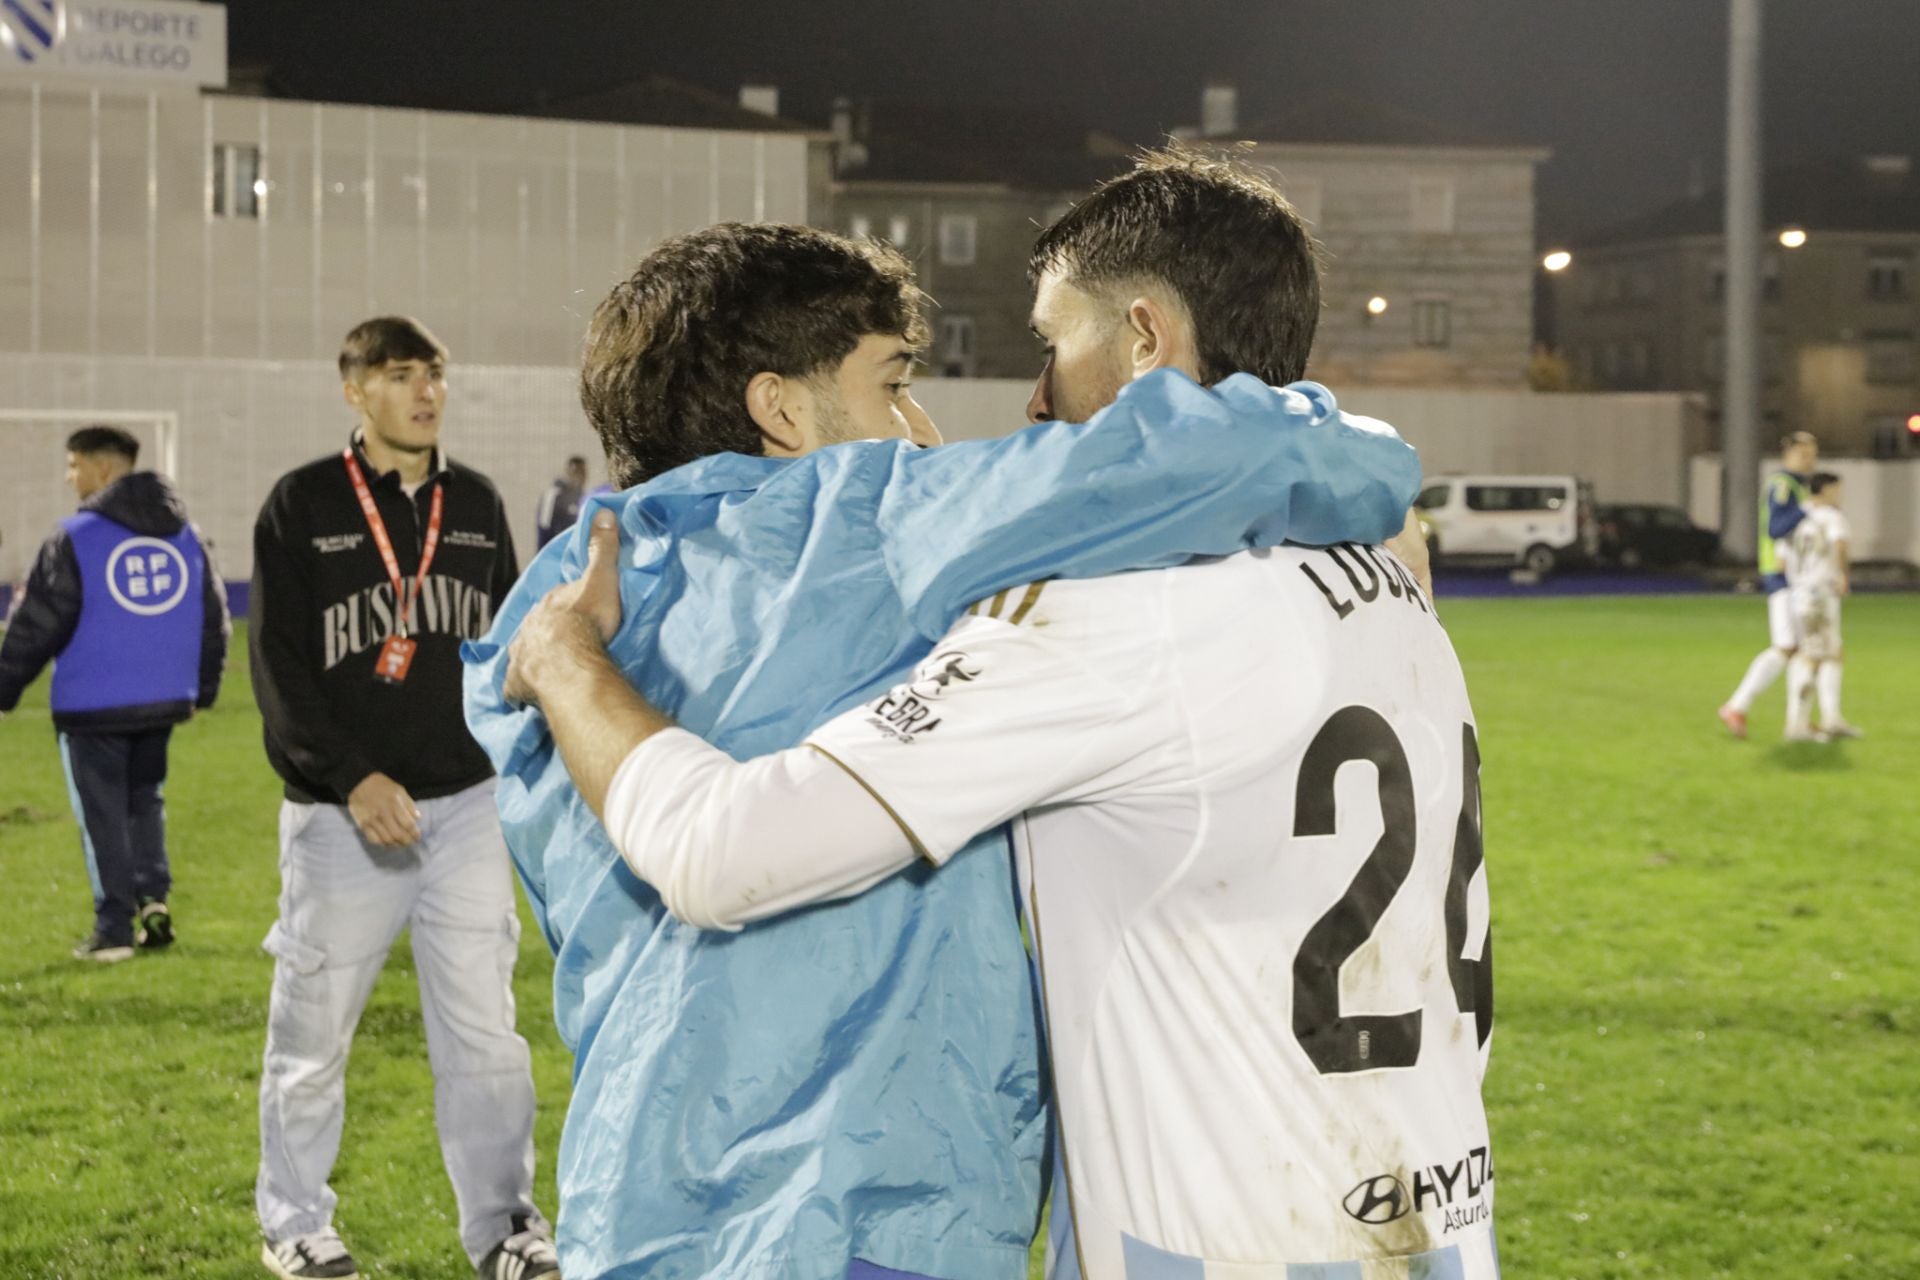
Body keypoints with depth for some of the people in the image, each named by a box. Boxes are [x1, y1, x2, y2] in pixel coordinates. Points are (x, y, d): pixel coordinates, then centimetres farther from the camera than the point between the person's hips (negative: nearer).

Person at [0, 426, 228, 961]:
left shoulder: (75, 539, -10)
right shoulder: (188, 536, 7)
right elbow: (214, 619, 14)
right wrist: (203, 689, 24)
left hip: (93, 703, -5)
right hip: (164, 699, 5)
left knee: (102, 814, 3)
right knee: (145, 799, 21)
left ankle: (115, 927, 4)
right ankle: (154, 895, 5)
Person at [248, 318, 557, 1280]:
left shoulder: (475, 503, 9)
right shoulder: (302, 506, -4)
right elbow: (278, 666, -9)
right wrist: (353, 777, -20)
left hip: (466, 804, 3)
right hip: (340, 814, -3)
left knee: (483, 1028, 4)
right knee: (313, 1030, 7)